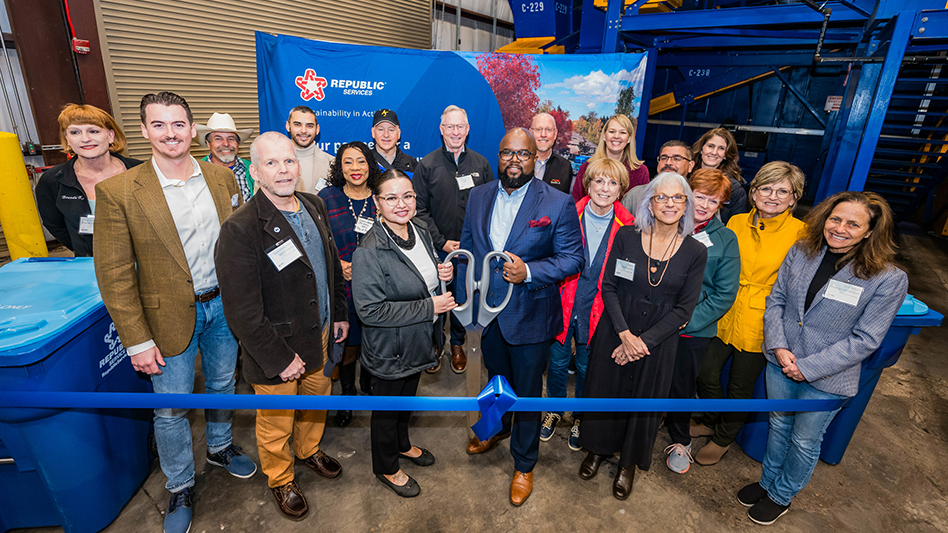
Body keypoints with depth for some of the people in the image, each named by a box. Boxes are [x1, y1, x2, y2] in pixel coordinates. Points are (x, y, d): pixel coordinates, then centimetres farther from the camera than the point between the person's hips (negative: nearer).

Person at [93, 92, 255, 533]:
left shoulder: (222, 178, -2)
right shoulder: (118, 192, -13)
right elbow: (114, 274, -11)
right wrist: (138, 340, -12)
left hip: (225, 306, 3)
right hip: (170, 317, -3)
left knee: (222, 386, 22)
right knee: (171, 409, 11)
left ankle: (220, 446, 49)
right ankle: (180, 487, 36)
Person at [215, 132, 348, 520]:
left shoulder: (314, 207, -1)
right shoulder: (240, 229, -24)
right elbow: (242, 311, -23)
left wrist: (339, 313, 12)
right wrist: (279, 358, -19)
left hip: (319, 334, 6)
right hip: (276, 350, -6)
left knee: (316, 397, 27)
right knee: (277, 421, 16)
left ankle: (309, 450, 55)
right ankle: (280, 479, 44)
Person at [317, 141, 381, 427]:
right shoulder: (326, 197, -2)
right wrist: (338, 265, -13)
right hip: (342, 286, -1)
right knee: (348, 345, 10)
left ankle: (369, 382, 43)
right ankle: (347, 394, 36)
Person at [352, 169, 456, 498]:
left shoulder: (420, 230, -3)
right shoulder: (369, 252, -28)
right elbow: (371, 310, -29)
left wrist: (441, 273, -9)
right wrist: (429, 307, -28)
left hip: (418, 340, 7)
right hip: (390, 348, -7)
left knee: (408, 396, 29)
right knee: (387, 408, 17)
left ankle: (402, 444, 56)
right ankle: (386, 468, 42)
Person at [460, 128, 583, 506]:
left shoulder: (558, 204, -13)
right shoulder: (478, 196, 1)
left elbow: (573, 258, -10)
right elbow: (467, 248, 7)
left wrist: (529, 272, -25)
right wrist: (465, 298, 7)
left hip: (530, 317, -4)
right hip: (488, 313, 4)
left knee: (527, 390, 13)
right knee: (497, 377, 27)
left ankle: (523, 464, 36)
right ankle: (498, 428, 56)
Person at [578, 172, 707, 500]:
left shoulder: (695, 252, -7)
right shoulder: (626, 237, -8)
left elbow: (684, 308, -7)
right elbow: (608, 287, -6)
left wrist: (644, 341, -13)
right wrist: (625, 334, -14)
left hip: (659, 340, 0)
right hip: (615, 331, 1)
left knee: (645, 398, 14)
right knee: (604, 388, 14)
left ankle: (629, 462, 39)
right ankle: (599, 448, 42)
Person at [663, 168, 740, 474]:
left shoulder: (725, 240, -5)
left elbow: (724, 294, -7)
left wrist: (684, 321, -15)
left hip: (693, 331, -1)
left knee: (682, 388, 15)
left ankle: (680, 441, 40)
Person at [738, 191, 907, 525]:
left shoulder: (889, 279, -16)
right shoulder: (801, 252, -5)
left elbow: (864, 339, -15)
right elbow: (776, 299, 0)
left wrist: (808, 367, -18)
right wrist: (779, 347, -12)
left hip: (825, 377, -3)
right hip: (780, 361, 3)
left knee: (805, 441, 16)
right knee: (779, 425, 23)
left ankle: (781, 497, 40)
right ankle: (767, 482, 45)